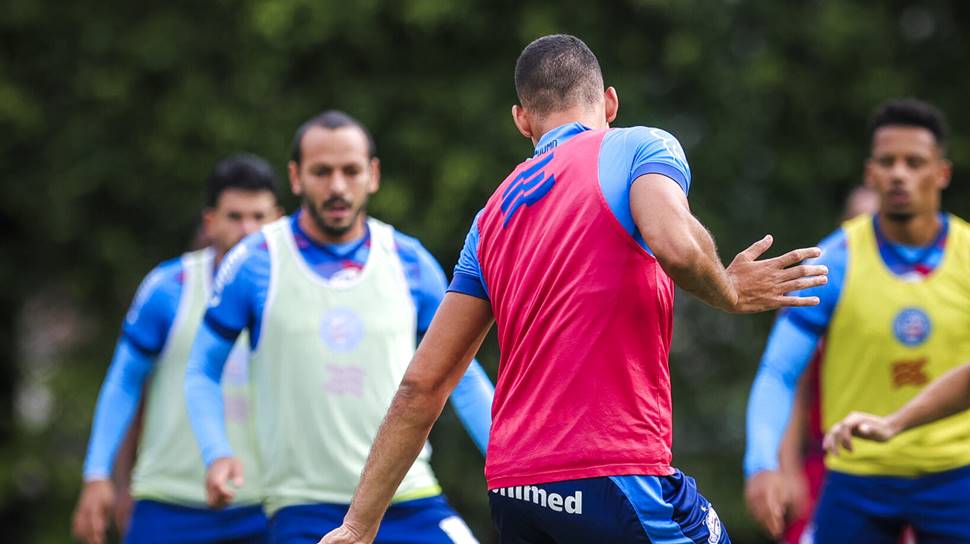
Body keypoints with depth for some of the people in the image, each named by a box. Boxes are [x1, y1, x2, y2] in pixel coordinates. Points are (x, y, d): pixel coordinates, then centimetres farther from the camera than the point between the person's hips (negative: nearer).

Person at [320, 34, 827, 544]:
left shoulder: (493, 216, 19)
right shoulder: (639, 146, 3)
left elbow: (421, 384, 16)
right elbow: (675, 246, -20)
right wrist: (730, 292, 1)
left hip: (510, 491, 7)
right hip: (613, 473, -7)